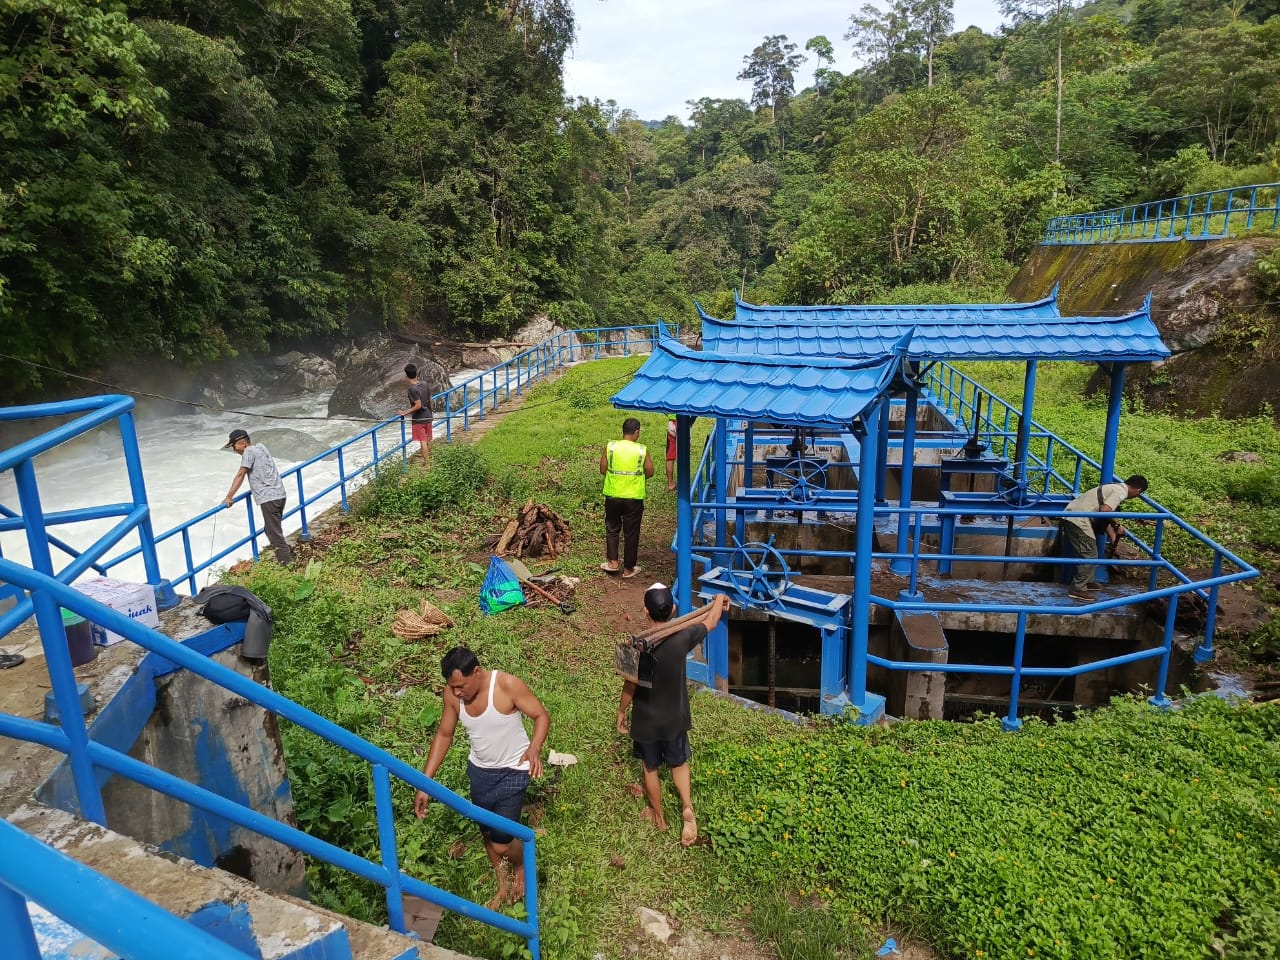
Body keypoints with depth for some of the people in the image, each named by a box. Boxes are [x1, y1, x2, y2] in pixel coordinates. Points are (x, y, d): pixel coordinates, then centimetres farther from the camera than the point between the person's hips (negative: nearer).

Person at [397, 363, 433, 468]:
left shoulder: (412, 389, -20)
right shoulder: (424, 385, 1)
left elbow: (418, 405, -23)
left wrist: (405, 413, -16)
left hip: (419, 419, -7)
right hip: (428, 416, 7)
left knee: (422, 441, -1)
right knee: (428, 439, 19)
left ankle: (426, 464, 2)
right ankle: (428, 458, 33)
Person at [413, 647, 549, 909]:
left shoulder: (508, 685, -29)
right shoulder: (452, 694, -14)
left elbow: (542, 715, -20)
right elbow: (444, 735, -1)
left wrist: (534, 748, -40)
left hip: (512, 771, -5)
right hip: (479, 770, 5)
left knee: (501, 842, -5)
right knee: (487, 833, 19)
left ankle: (521, 868, 31)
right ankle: (503, 884, 45)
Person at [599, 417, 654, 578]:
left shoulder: (610, 446, -6)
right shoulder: (642, 450, -9)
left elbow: (603, 470, -3)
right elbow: (650, 472, -2)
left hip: (612, 496, 1)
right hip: (634, 498, -1)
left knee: (612, 529, 19)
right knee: (631, 533, 10)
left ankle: (612, 562, 14)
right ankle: (628, 568, 18)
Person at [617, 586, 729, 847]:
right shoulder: (682, 638, -19)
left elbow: (630, 686, -16)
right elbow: (711, 623, 1)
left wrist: (621, 712, 2)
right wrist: (720, 600, 21)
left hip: (646, 721, -2)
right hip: (675, 719, 2)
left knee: (650, 769, 22)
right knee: (679, 764, 26)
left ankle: (658, 817, 39)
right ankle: (687, 807, 7)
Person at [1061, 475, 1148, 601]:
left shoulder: (1115, 488, 22)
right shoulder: (1121, 492, -8)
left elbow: (1104, 515, 28)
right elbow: (1104, 511, -23)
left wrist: (1113, 538, 32)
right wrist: (1116, 526, -7)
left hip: (1072, 515, 10)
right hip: (1078, 520, -10)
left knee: (1088, 554, 23)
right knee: (1089, 556, -1)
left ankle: (1087, 582, 35)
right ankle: (1077, 590, 5)